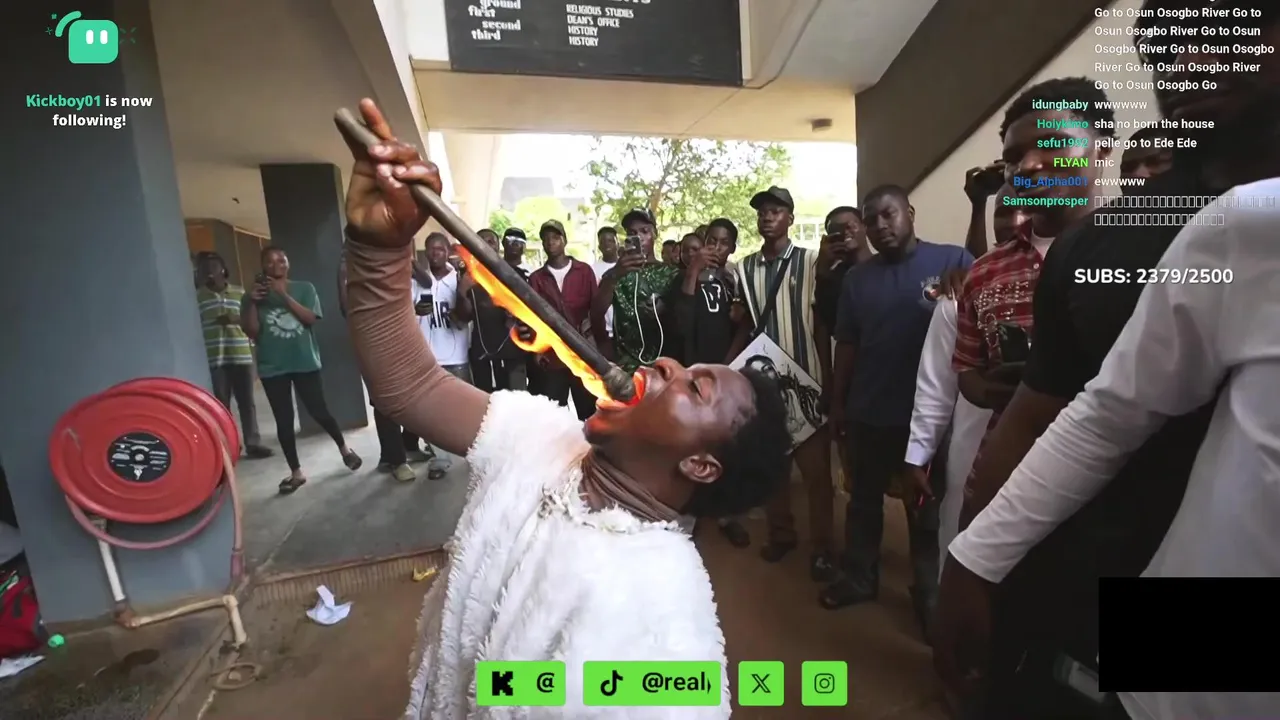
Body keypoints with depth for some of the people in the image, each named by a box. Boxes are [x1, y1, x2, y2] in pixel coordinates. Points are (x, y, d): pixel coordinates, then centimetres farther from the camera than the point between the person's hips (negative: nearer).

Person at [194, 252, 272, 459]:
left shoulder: (239, 292, 9)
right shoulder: (197, 296, 4)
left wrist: (235, 319, -8)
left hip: (241, 355, 1)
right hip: (214, 359, -1)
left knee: (246, 402, 6)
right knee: (221, 405, 3)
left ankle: (253, 443, 15)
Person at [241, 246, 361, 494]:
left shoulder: (304, 288, 2)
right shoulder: (254, 295, 4)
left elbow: (310, 318, -11)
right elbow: (252, 332, -2)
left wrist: (284, 295, -18)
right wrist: (252, 303, -14)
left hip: (305, 362, -1)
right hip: (272, 367, 2)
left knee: (319, 411, -1)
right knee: (284, 421, 4)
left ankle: (344, 448, 24)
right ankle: (296, 472, 15)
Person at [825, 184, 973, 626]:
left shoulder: (952, 261, -6)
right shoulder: (857, 278, 5)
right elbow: (846, 345, 6)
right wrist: (837, 402, 7)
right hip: (867, 412, 4)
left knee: (927, 509, 15)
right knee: (864, 499, 17)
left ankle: (929, 595, 35)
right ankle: (859, 579, 36)